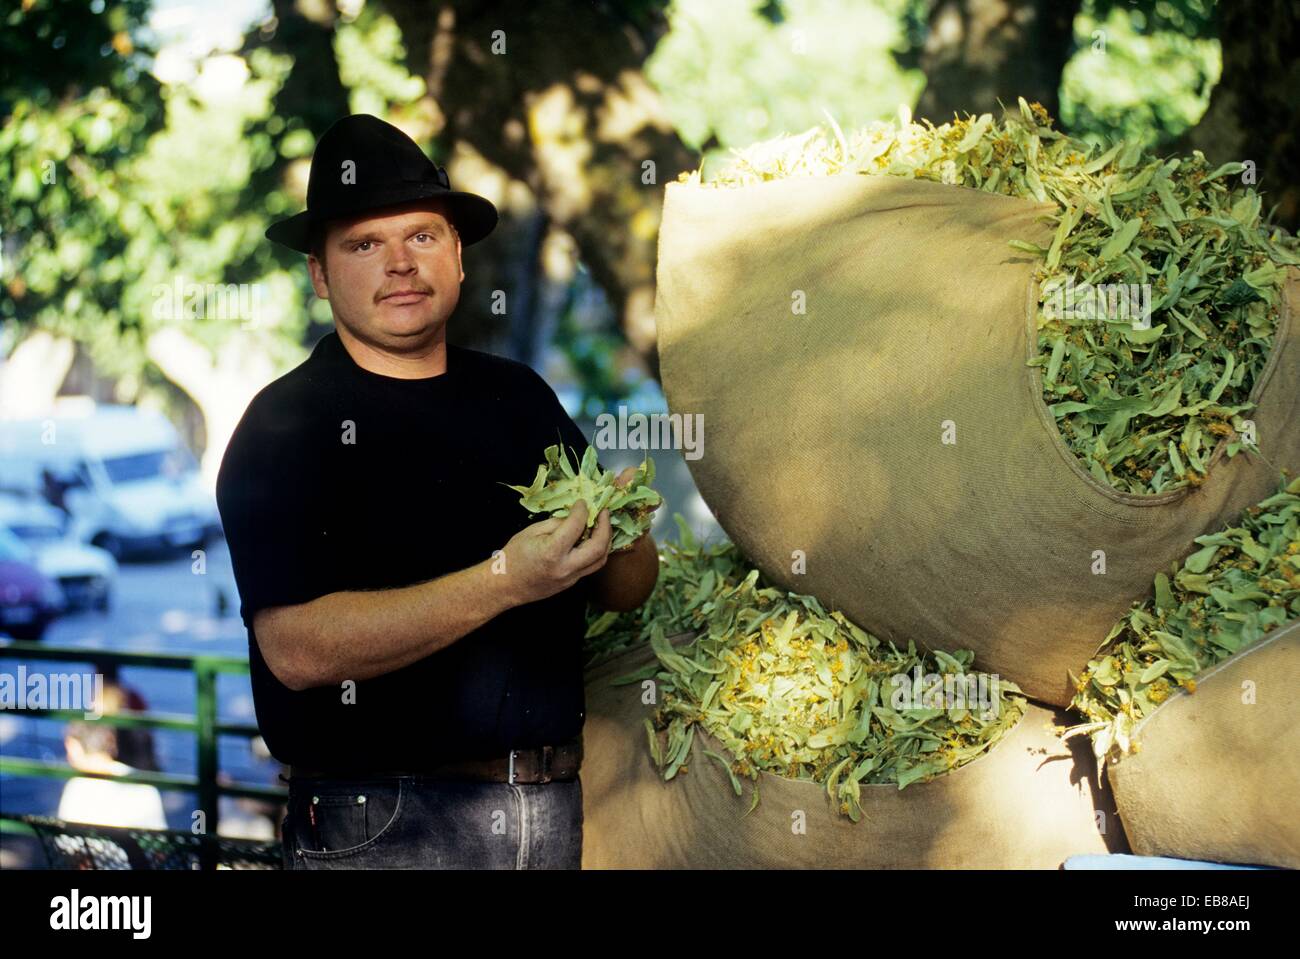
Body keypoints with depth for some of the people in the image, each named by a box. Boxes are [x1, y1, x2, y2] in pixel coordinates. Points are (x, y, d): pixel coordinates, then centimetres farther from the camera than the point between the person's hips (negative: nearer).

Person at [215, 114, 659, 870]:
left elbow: (628, 590, 12)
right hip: (384, 827, -5)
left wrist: (619, 535, -12)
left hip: (556, 808, 6)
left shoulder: (519, 397, 10)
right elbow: (298, 649, -20)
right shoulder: (287, 425, -8)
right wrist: (504, 581, -26)